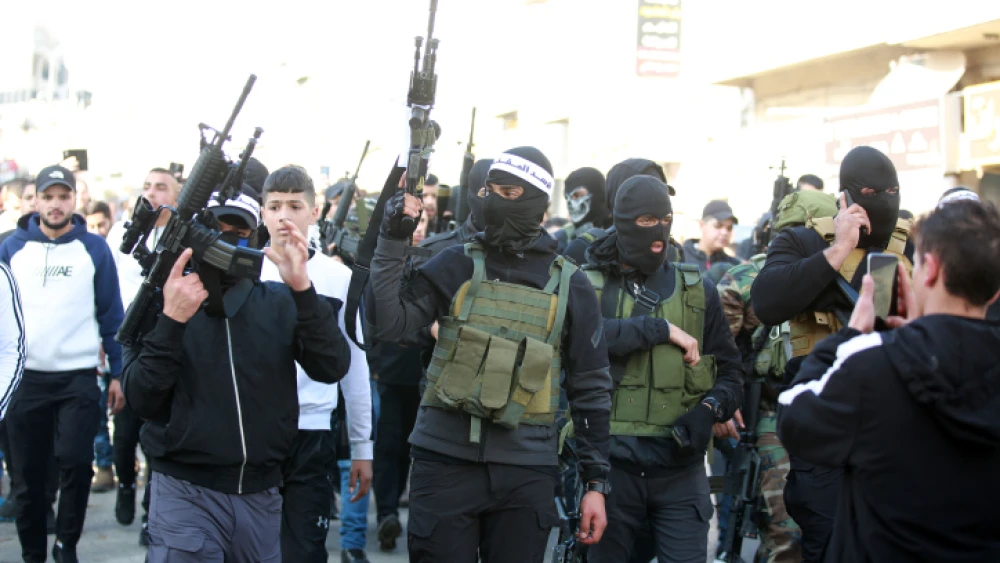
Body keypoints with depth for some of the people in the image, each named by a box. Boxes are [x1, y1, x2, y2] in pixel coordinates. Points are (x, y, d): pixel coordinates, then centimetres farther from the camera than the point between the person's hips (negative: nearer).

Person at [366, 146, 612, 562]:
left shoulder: (569, 284, 3)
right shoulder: (456, 266, 3)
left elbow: (591, 388, 6)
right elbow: (386, 324, -5)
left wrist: (596, 481, 4)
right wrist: (393, 241, -13)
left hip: (525, 470, 0)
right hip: (445, 460, 0)